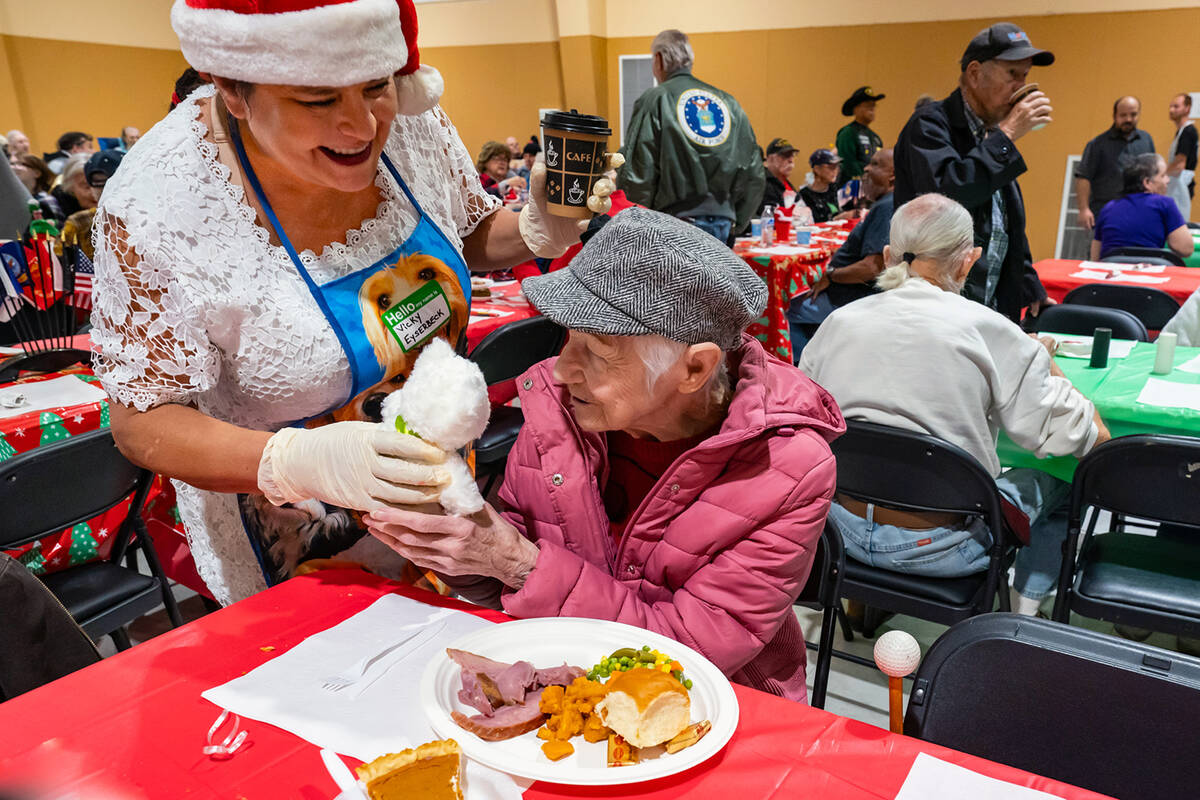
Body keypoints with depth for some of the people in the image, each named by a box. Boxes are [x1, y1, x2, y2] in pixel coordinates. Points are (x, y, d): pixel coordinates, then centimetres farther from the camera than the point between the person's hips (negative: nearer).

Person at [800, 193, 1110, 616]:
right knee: (1060, 479, 20)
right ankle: (1026, 615, 29)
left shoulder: (838, 322, -3)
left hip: (843, 529, 4)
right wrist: (1044, 360, 8)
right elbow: (1090, 438, -9)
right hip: (939, 549, -3)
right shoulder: (987, 331, -13)